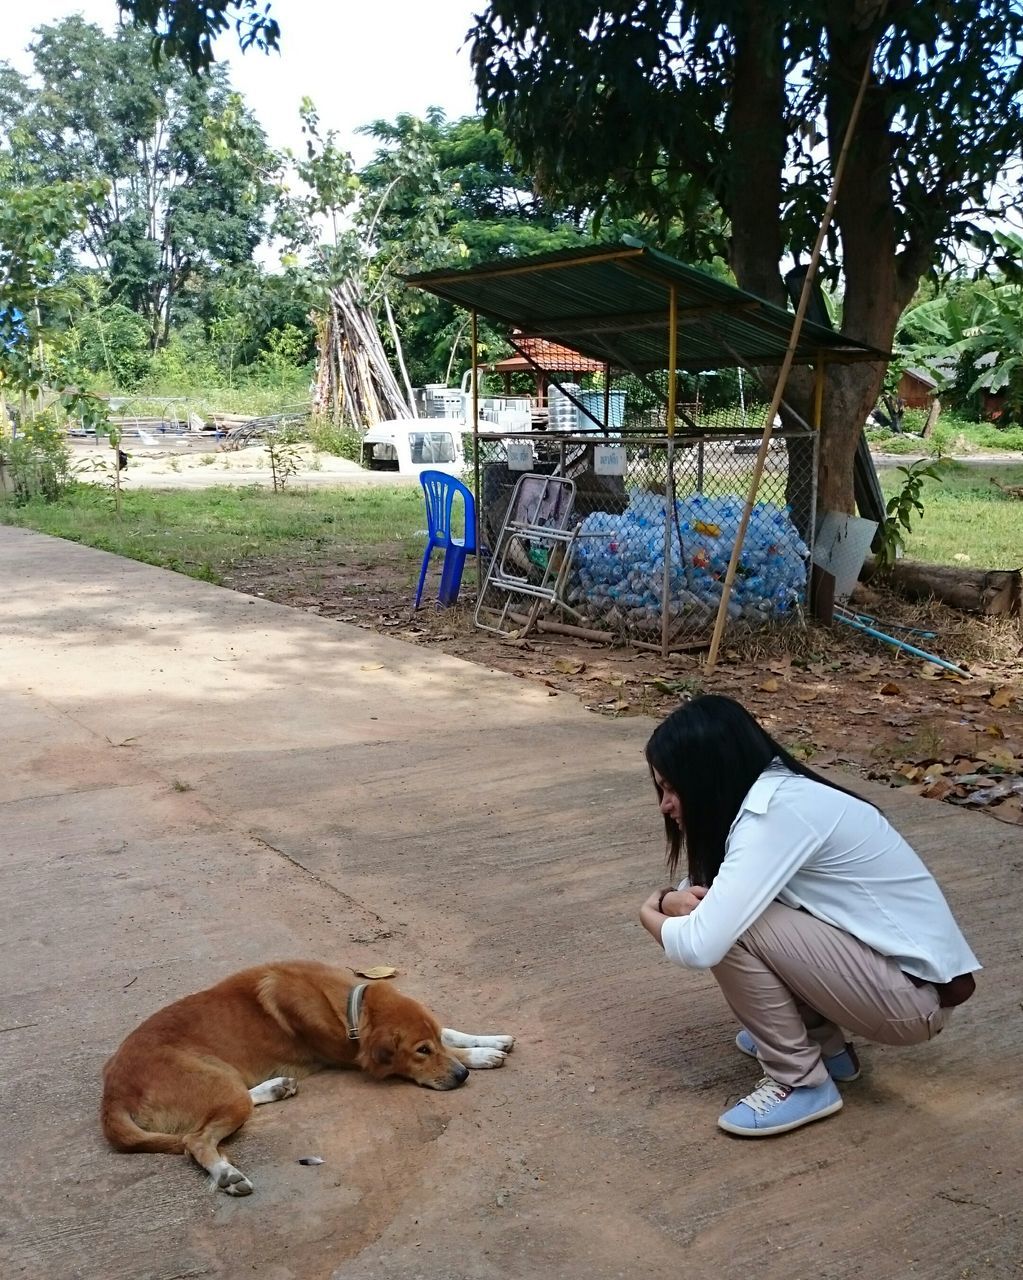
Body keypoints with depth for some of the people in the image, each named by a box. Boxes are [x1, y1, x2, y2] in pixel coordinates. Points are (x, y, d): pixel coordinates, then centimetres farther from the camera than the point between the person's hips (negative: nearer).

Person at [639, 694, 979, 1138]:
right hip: (892, 966, 9)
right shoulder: (767, 796, 3)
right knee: (732, 912, 7)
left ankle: (800, 1082, -2)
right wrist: (672, 901, -10)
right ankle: (824, 1043, 18)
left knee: (731, 930, -19)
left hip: (915, 994, -9)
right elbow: (703, 888, 14)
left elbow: (699, 947, -31)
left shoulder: (778, 813, -24)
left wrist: (650, 913, -8)